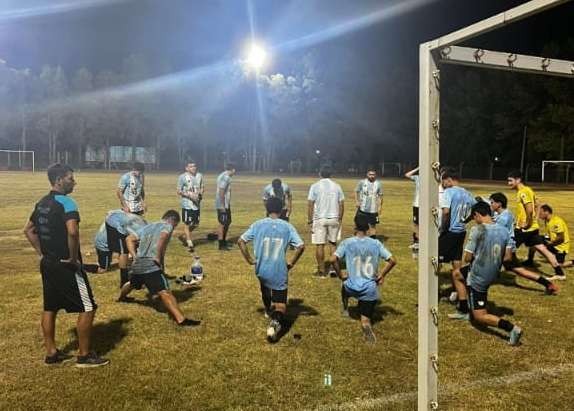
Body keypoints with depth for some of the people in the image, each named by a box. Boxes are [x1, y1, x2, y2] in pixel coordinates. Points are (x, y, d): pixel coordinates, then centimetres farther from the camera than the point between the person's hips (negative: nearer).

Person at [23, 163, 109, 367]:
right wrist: (73, 257, -21)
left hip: (47, 264, 9)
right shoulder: (66, 202, -19)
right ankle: (84, 356, 8)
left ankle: (51, 353, 26)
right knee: (87, 307, 0)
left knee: (50, 308, 16)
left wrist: (42, 253, 19)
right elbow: (72, 231, -35)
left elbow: (28, 230, 21)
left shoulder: (42, 203, 10)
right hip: (66, 266, -9)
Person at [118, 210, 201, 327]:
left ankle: (121, 297, 65)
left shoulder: (147, 227, 24)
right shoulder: (167, 226, 3)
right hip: (151, 266, -8)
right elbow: (162, 237, -20)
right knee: (165, 292, -19)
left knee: (132, 284, 37)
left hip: (137, 264, 8)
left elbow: (129, 239, 19)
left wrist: (135, 256, 15)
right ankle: (181, 319, -29)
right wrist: (158, 259, -15)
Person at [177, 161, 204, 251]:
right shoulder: (182, 177, -7)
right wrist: (190, 195, -18)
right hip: (187, 204, -5)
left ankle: (186, 236, 37)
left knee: (196, 224, 11)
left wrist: (200, 194, -2)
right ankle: (190, 244, 5)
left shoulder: (200, 176, 9)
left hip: (196, 204, 6)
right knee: (187, 224, -1)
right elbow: (179, 191, -6)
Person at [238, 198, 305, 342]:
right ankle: (276, 321, -24)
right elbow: (301, 246, -11)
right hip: (280, 272, -2)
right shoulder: (287, 227, -3)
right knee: (280, 304, 5)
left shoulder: (258, 225, -3)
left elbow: (241, 241, -6)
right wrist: (291, 263, 0)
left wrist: (249, 259, 2)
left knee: (265, 289, 34)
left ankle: (269, 311, 55)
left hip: (262, 270, 2)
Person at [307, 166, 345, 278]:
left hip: (319, 219, -3)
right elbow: (341, 204, 4)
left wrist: (310, 220, -2)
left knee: (320, 245, 3)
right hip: (334, 219, 3)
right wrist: (340, 219, 13)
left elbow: (310, 205, -7)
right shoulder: (337, 186, 3)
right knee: (333, 243, 15)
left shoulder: (315, 186, -4)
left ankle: (322, 271, 7)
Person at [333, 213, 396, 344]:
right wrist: (381, 276, 9)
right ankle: (367, 324, -20)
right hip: (370, 290, 0)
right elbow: (392, 261, -2)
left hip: (352, 288, 0)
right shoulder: (376, 243, 0)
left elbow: (335, 259, -15)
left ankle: (345, 310, 42)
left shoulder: (347, 243, -6)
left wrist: (341, 275, 0)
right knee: (365, 318, 13)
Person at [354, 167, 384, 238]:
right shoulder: (362, 182, -2)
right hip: (362, 208, 0)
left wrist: (380, 206, -3)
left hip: (373, 209, 0)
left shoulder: (379, 184, 0)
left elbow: (380, 195, 4)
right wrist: (356, 201, -7)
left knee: (373, 225, 6)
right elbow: (356, 192, 5)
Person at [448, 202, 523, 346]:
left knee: (479, 316, 5)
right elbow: (508, 257, 1)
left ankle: (511, 328, -13)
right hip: (493, 274, 8)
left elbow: (467, 258, -19)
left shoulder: (477, 230, -22)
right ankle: (464, 312, 36)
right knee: (457, 274, 31)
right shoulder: (504, 230, -3)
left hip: (478, 277, -8)